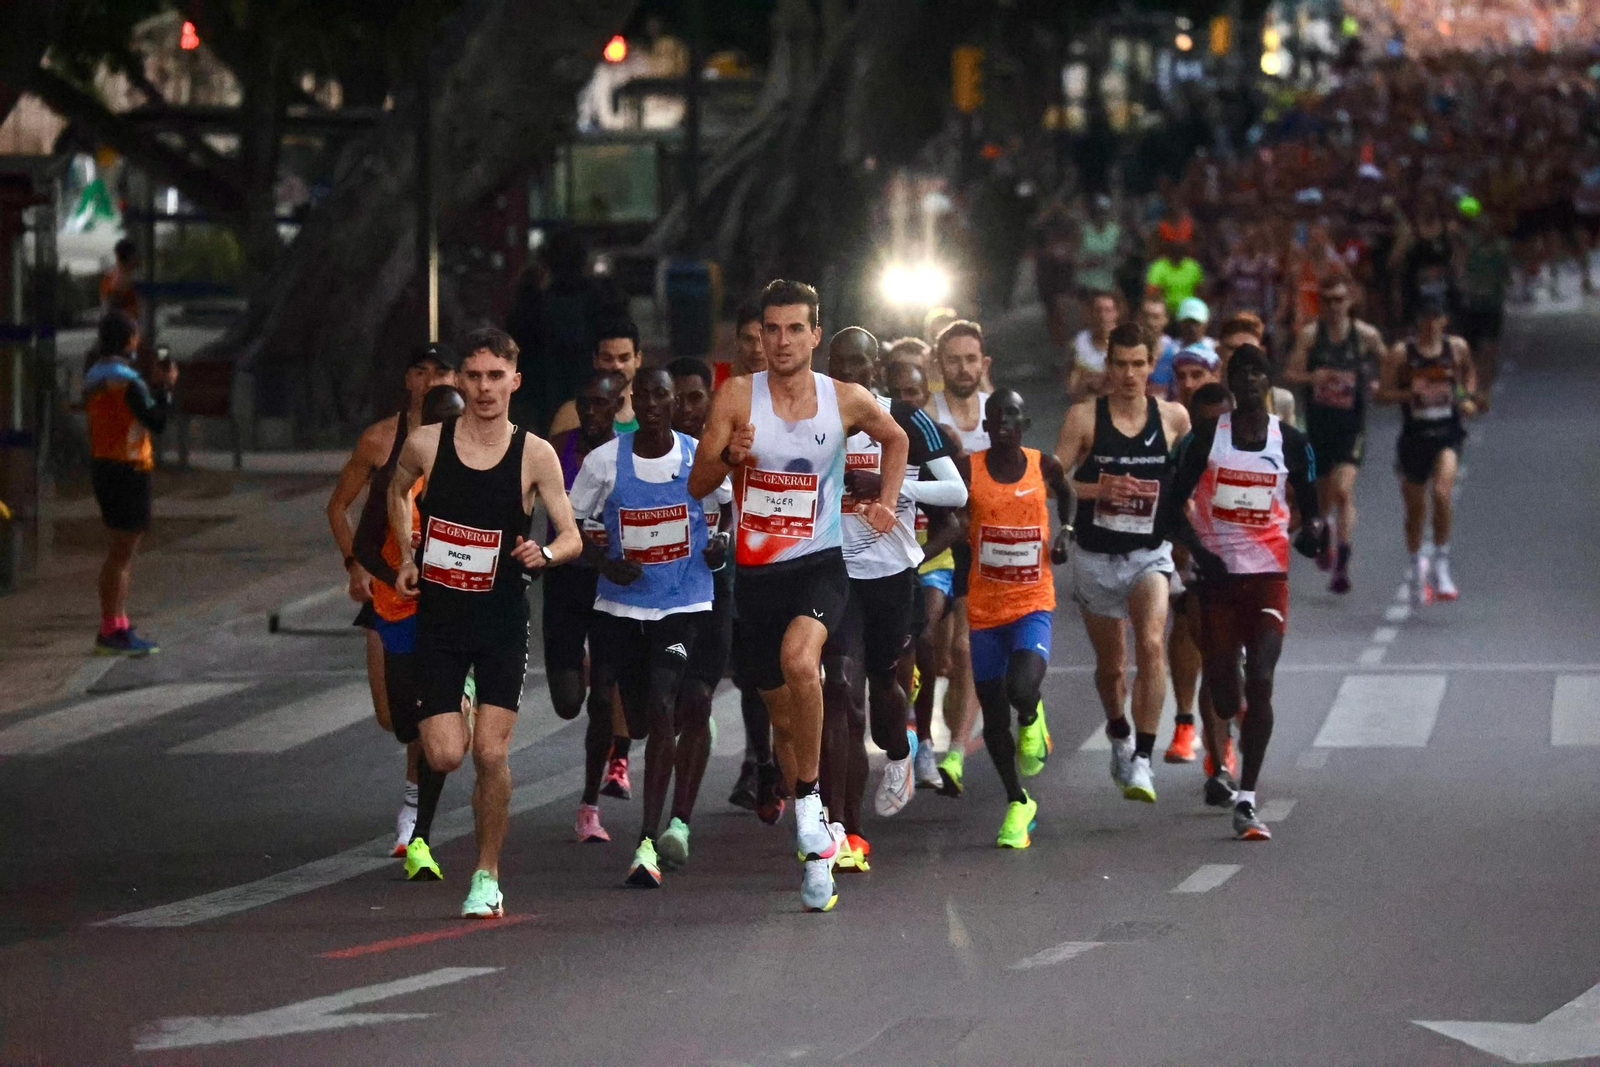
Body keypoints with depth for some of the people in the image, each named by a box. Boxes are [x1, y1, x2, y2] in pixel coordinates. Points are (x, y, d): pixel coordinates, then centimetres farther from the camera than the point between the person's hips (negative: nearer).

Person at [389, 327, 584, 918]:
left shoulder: (535, 456, -6)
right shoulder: (425, 444, -3)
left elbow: (571, 536, -2)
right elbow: (397, 492, 20)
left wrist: (544, 554, -24)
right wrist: (407, 557, 10)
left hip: (503, 620, -1)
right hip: (438, 618, 1)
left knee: (490, 752, -8)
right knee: (446, 752, -9)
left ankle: (488, 878, 8)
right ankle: (417, 812, 28)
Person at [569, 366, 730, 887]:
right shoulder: (606, 460, -3)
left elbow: (731, 506, 16)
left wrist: (723, 543, -4)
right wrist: (605, 563, -12)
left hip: (685, 606, -2)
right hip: (621, 605, 2)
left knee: (660, 710, -18)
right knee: (640, 720, 9)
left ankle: (648, 843, -18)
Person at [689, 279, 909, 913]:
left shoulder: (847, 401, -1)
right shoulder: (737, 398, -4)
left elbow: (895, 439, 21)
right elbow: (696, 486, -4)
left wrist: (887, 502, 10)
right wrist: (730, 456, -23)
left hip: (819, 563, -2)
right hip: (756, 571, 2)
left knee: (799, 658, -33)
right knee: (783, 717, 10)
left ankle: (809, 799, -18)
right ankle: (817, 841, 28)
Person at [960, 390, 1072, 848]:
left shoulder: (1044, 466, -1)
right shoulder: (968, 470, -6)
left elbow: (1065, 494, 21)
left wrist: (1066, 531, 6)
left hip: (1033, 603, -1)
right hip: (984, 607, 1)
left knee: (1021, 689, -26)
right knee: (994, 716, 6)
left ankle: (1032, 718, 12)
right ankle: (1018, 803, 26)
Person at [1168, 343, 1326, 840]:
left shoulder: (1290, 441, 3)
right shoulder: (1207, 436, 1)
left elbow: (1309, 506, 10)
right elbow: (1174, 504, 2)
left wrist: (1311, 531, -13)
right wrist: (1198, 551, -14)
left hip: (1268, 575, 0)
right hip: (1217, 575, 0)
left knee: (1260, 682, -13)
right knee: (1220, 682, 6)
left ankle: (1246, 800, -14)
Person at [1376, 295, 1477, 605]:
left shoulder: (1457, 348, 2)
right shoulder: (1401, 353, -4)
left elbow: (1469, 373, 22)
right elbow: (1383, 392, -3)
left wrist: (1468, 398, 4)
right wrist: (1411, 393, -20)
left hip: (1448, 432, 0)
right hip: (1414, 435, 0)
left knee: (1441, 491, -24)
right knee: (1415, 508, 11)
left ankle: (1441, 564, -12)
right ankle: (1418, 566, 34)